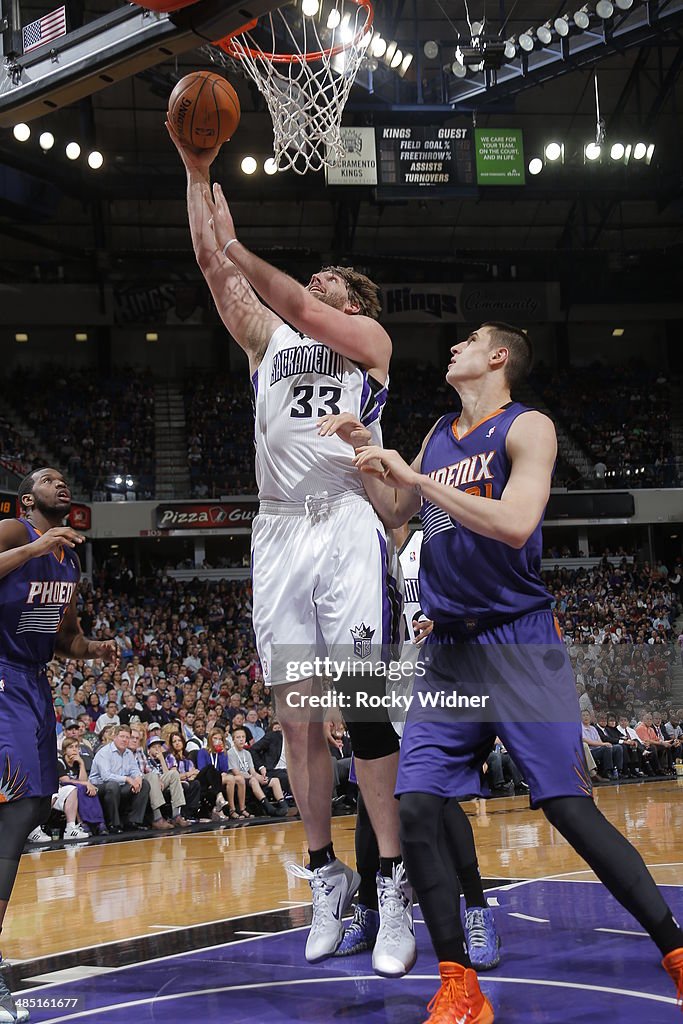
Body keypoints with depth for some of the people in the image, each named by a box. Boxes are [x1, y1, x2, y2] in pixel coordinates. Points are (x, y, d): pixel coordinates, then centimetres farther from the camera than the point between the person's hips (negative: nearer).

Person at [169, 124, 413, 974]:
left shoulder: (369, 339, 10)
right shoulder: (268, 340, 23)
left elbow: (303, 310, -9)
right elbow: (214, 268, 13)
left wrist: (234, 244, -15)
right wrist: (198, 173, 9)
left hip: (346, 526, -4)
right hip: (278, 530, 5)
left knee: (360, 711, -9)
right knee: (297, 717, 2)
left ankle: (394, 886, -3)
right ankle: (325, 877, 12)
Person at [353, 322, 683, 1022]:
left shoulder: (527, 427, -6)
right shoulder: (438, 435, 16)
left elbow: (515, 523, -22)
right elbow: (394, 515, 25)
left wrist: (415, 477, -19)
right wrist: (368, 459, 8)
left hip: (518, 645, -6)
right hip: (448, 654, 6)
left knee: (569, 807, -10)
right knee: (414, 810, -5)